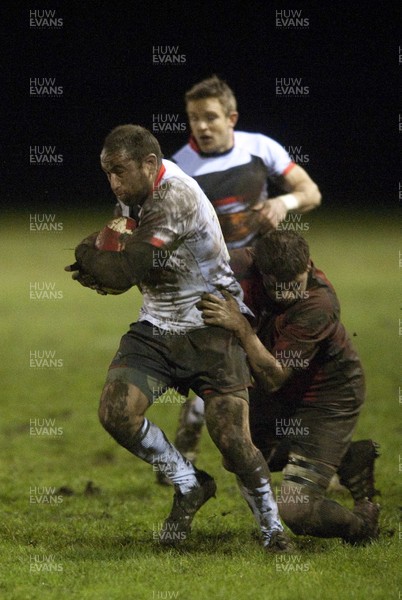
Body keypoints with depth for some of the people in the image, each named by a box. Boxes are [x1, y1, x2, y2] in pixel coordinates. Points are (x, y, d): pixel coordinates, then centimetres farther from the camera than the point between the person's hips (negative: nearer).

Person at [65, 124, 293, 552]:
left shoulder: (176, 196, -24)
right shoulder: (138, 192, 5)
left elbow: (125, 271, -25)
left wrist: (87, 255, -5)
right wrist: (102, 262, 1)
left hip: (210, 328, -8)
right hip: (156, 327, 8)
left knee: (232, 439, -15)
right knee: (116, 412, -14)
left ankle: (272, 528, 7)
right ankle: (189, 485, 6)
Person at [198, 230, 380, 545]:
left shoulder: (318, 305, -35)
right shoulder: (251, 262, -19)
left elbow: (273, 378, -35)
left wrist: (241, 327, -45)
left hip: (330, 397, -8)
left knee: (295, 512, -15)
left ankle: (362, 521, 18)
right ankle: (349, 457, 28)